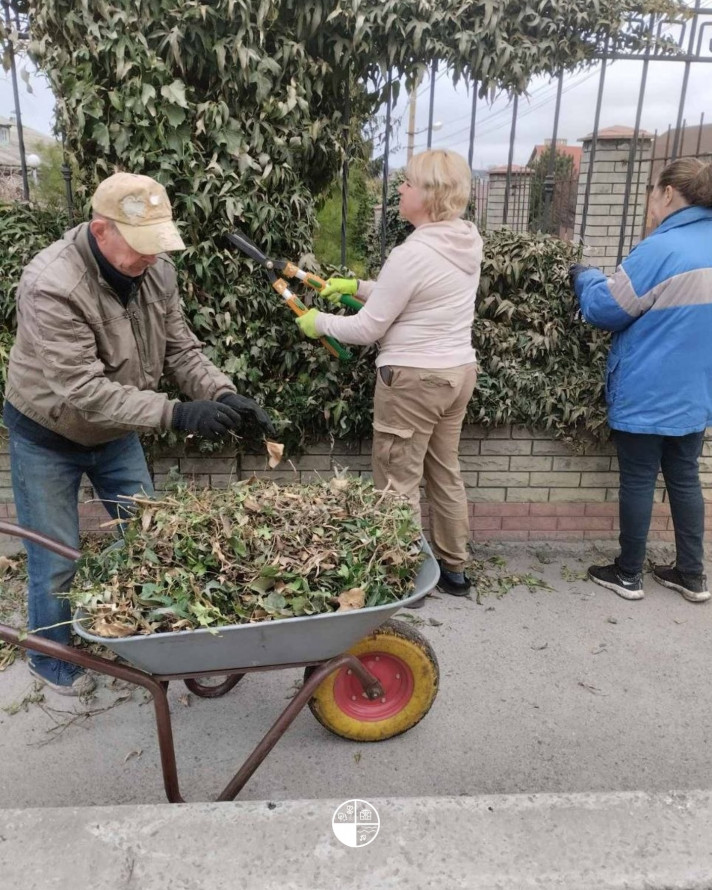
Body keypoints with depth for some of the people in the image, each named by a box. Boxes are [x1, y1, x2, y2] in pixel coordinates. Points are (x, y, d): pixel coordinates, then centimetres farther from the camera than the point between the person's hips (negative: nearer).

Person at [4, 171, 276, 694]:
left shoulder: (156, 269, -12)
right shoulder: (51, 286, -32)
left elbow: (180, 349, -7)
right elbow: (83, 391, -36)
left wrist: (224, 395, -25)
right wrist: (176, 415, -41)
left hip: (116, 430, 6)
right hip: (49, 437, -6)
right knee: (57, 561, 4)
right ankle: (52, 662, 32)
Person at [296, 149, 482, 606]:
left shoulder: (412, 254, -21)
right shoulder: (468, 241, 5)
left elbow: (367, 329, -15)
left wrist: (318, 322, 1)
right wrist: (357, 286, 15)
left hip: (415, 379, -9)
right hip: (459, 370, 9)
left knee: (399, 482, 4)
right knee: (445, 471, 19)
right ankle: (454, 567, 33)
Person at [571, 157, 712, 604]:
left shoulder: (663, 248, -18)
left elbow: (604, 309, -13)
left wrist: (586, 276, 6)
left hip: (647, 394, -7)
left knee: (639, 480, 5)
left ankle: (628, 574, 18)